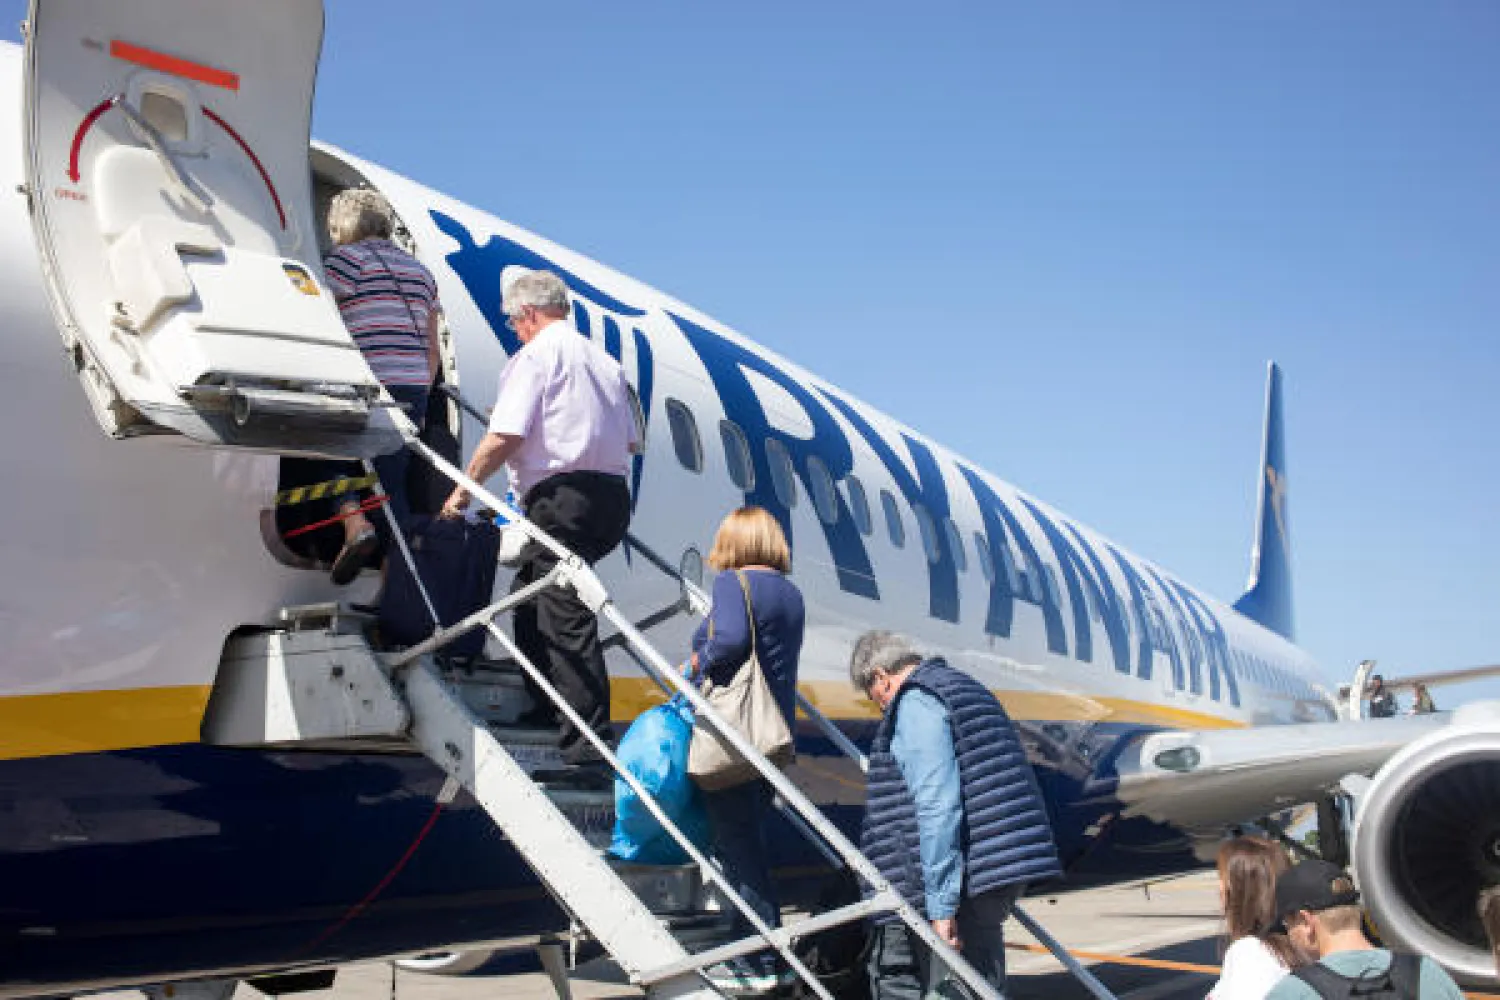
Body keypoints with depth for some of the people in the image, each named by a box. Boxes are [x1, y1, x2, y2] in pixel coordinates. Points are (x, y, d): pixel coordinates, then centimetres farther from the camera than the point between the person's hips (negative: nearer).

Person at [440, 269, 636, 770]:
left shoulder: (533, 357, -3)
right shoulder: (604, 361, 21)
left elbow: (504, 436, -12)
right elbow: (630, 442, 23)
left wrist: (464, 488, -1)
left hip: (561, 499, -8)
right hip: (612, 497, 9)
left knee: (566, 616, -10)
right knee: (529, 594, 21)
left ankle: (590, 745, -14)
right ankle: (541, 710, 27)